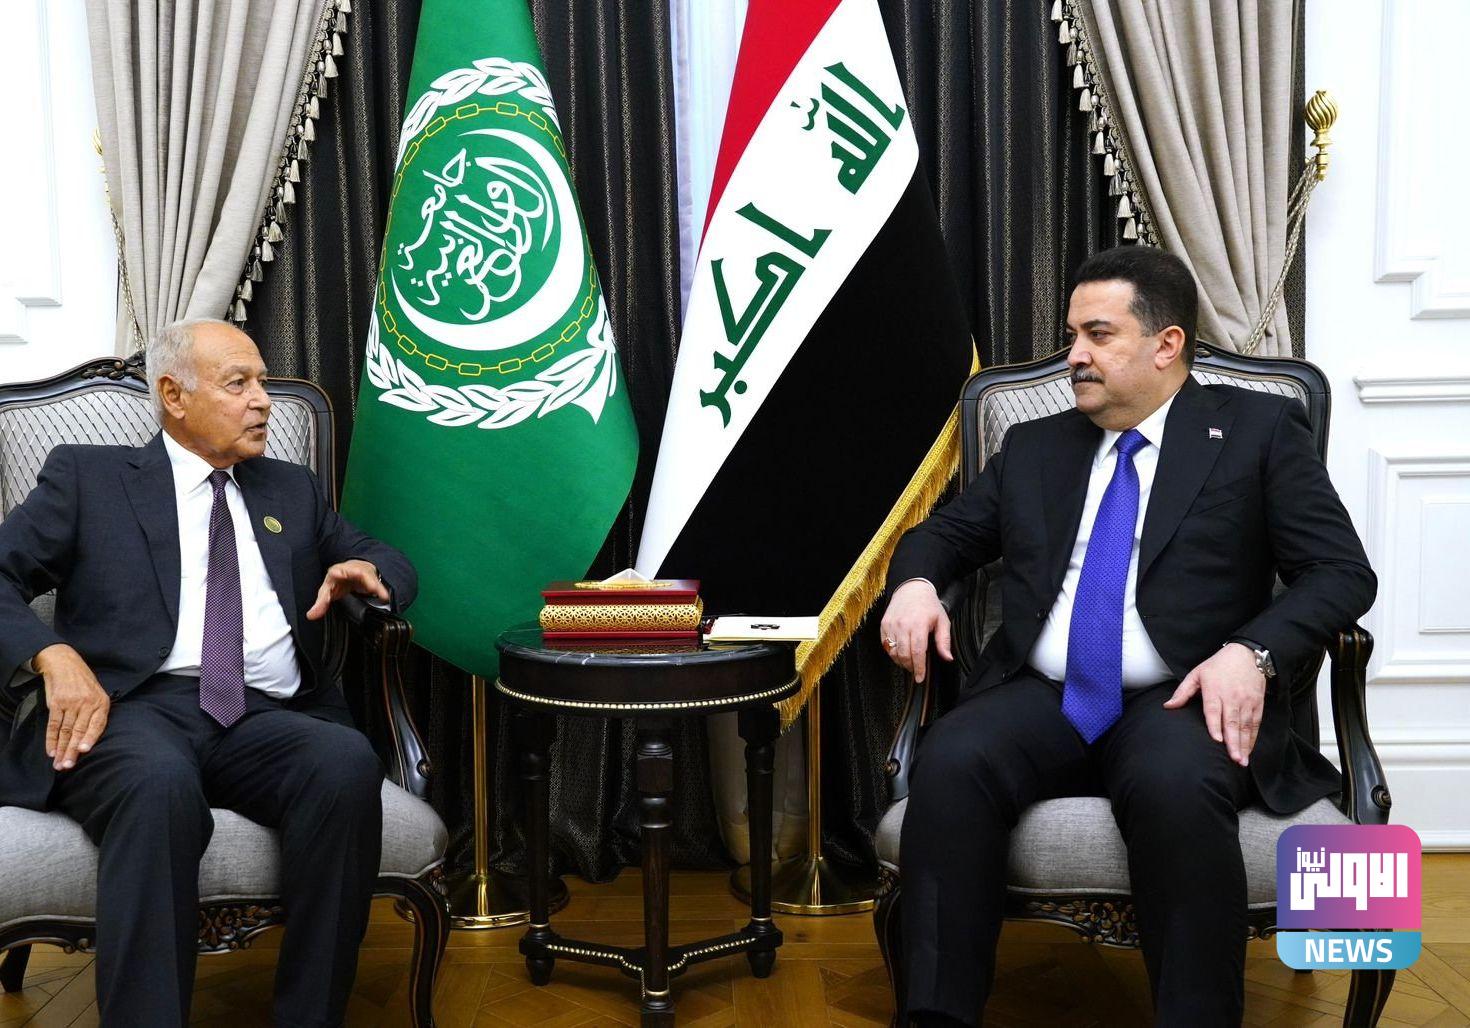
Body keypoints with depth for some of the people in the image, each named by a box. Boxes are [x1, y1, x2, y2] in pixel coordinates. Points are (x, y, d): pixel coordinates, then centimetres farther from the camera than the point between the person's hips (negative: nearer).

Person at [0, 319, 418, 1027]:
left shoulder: (294, 491, 26)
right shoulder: (86, 476, 16)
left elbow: (395, 566, 29)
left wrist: (368, 573, 4)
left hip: (266, 720, 3)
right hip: (134, 709, -2)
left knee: (347, 762, -31)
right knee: (160, 782, -38)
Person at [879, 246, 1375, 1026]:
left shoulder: (1259, 430, 8)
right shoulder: (1033, 447, 20)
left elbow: (1342, 572, 1)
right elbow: (944, 533, 23)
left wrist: (1252, 652, -17)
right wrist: (915, 583, -2)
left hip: (1179, 701, -3)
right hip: (1042, 700, 3)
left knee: (1176, 787, -36)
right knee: (950, 762, -28)